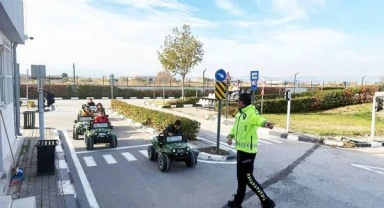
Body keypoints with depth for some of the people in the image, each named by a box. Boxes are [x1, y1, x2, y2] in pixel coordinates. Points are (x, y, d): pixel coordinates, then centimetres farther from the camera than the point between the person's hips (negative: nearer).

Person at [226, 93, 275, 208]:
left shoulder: (251, 112, -19)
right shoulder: (240, 113, 11)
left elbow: (258, 119, -41)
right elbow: (236, 126, 19)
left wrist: (265, 123, -64)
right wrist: (230, 136, -1)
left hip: (247, 150, -9)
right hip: (241, 149, 9)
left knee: (248, 177, -2)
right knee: (241, 177, 19)